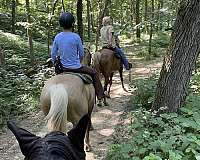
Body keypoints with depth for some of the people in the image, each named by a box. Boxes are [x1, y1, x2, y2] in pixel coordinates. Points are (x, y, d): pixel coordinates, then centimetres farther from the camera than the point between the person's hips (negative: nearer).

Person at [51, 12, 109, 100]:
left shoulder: (57, 37, -4)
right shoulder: (76, 37, -16)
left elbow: (53, 54, 2)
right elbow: (81, 54, -6)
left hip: (63, 68, 5)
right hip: (76, 67, -4)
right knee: (94, 73, 17)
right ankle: (100, 94, 23)